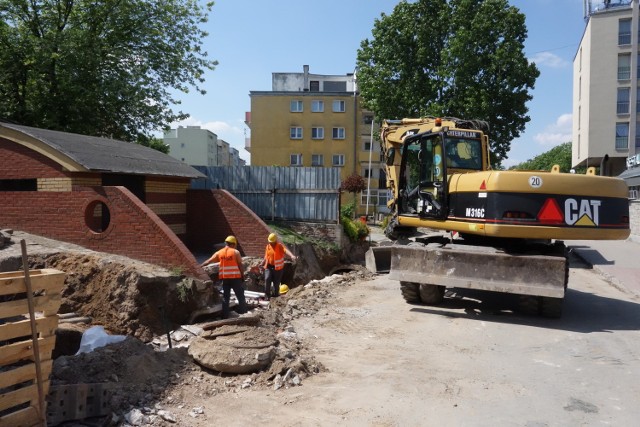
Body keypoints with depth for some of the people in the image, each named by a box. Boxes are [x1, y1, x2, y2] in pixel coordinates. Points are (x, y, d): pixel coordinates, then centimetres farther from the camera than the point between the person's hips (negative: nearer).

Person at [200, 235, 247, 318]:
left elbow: (209, 261, 9)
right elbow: (240, 265, -4)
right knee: (240, 295, 6)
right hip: (235, 277, -3)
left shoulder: (219, 253, 6)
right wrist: (243, 276, 3)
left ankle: (225, 315, 11)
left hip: (224, 277, 3)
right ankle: (244, 312, 7)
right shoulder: (235, 252, -3)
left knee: (225, 297, 11)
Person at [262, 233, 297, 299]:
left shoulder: (280, 246, -11)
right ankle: (267, 295, -2)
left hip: (278, 268, -3)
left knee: (276, 282, 4)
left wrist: (292, 256, -50)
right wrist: (262, 264, 14)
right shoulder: (268, 246, 5)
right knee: (267, 279, -13)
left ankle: (275, 295, 23)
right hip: (269, 267, 3)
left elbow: (286, 250, -32)